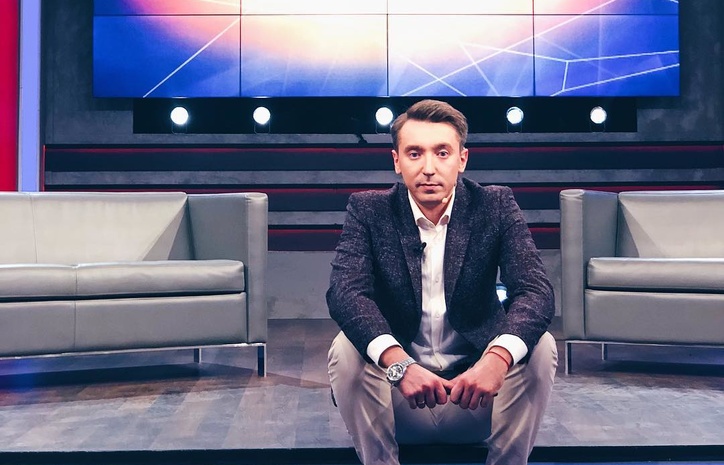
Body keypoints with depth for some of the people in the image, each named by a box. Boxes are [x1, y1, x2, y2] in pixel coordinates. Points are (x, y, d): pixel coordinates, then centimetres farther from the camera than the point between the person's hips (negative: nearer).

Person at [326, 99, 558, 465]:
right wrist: (399, 364, -40)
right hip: (397, 399, 0)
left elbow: (535, 290, -18)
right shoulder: (368, 210, -5)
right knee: (347, 349, -27)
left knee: (540, 347, -24)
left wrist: (498, 357, -39)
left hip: (478, 394, 1)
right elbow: (345, 291, -21)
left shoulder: (495, 206, -4)